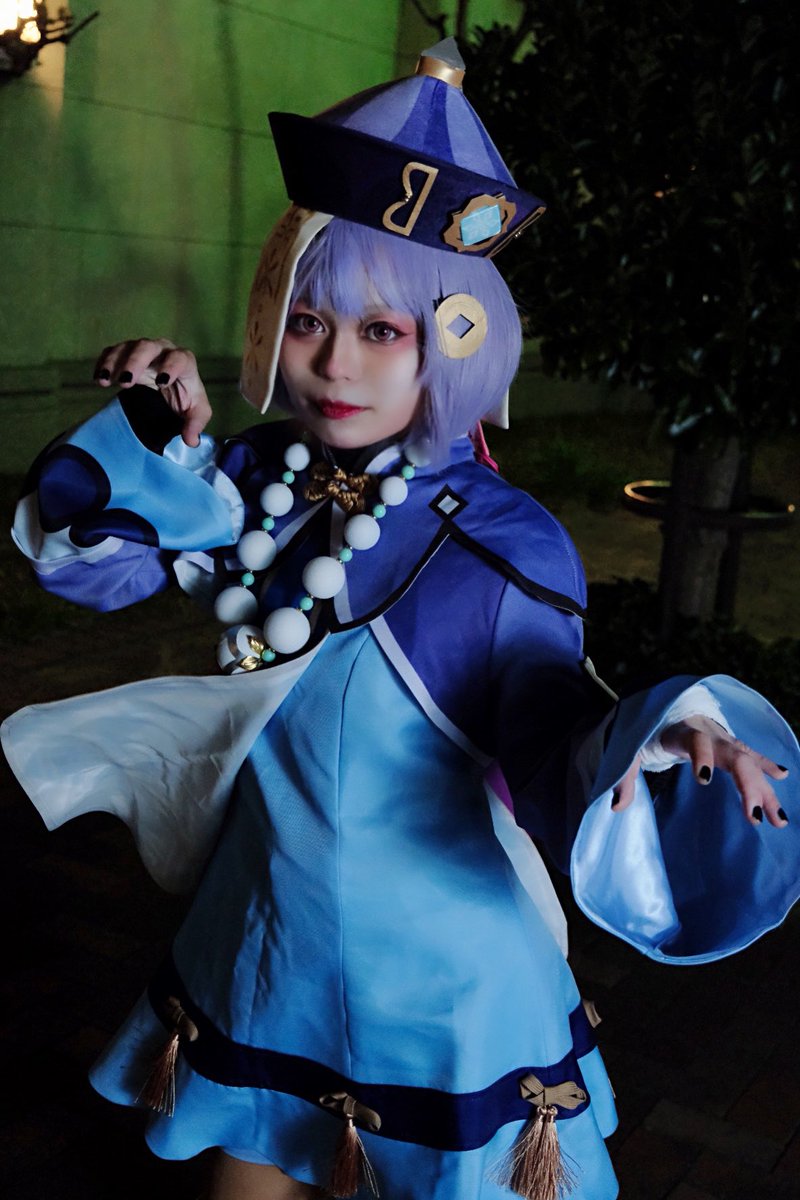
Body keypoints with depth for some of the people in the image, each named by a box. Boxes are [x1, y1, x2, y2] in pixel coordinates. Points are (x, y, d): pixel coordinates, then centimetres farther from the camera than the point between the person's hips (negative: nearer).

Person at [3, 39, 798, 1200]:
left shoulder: (501, 547, -21)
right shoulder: (258, 482, -6)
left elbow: (555, 760, -23)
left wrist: (661, 738, -44)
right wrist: (153, 436, -14)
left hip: (439, 985, -4)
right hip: (268, 945, 5)